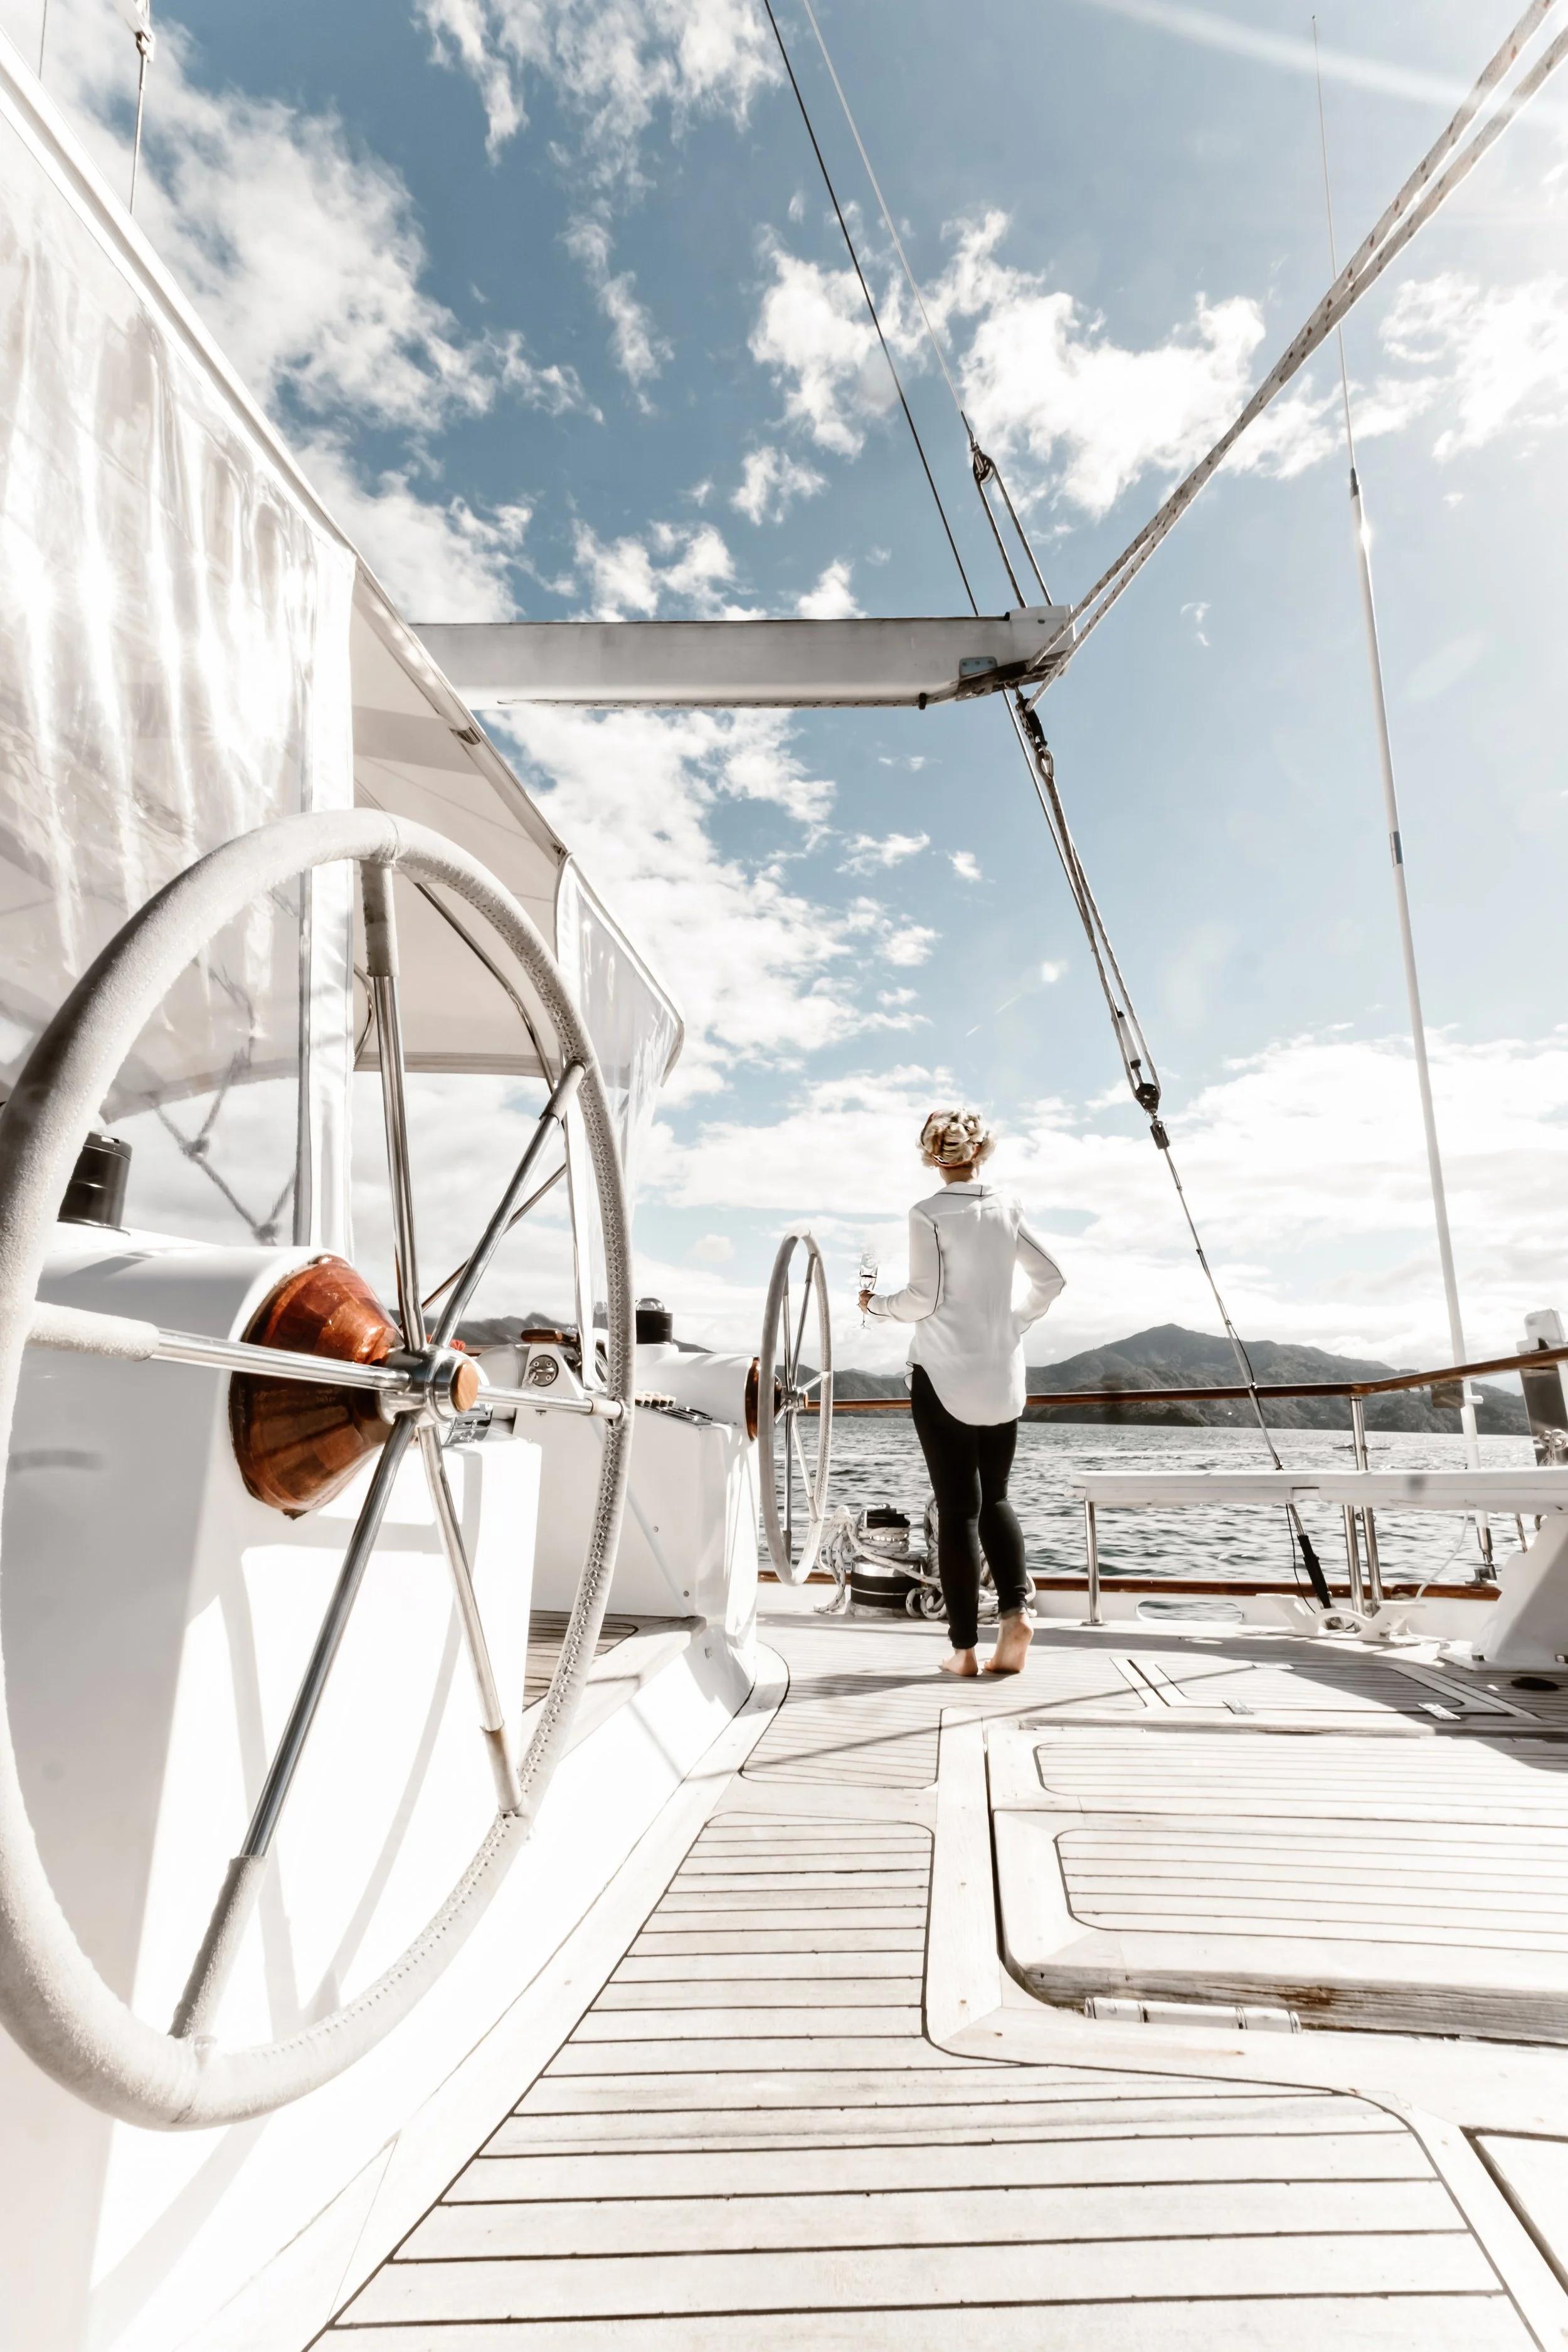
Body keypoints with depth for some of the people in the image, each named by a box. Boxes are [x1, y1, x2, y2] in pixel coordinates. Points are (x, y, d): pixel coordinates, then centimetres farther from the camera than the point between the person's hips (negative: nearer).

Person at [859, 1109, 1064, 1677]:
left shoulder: (928, 1214, -8)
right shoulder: (1007, 1208, 6)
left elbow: (924, 1299, -10)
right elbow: (1050, 1278, 10)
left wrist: (876, 1303, 7)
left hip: (944, 1373, -4)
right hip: (1002, 1374, 4)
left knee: (958, 1507, 2)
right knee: (994, 1496, 17)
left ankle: (964, 1647, 6)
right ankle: (1016, 1608, -1)